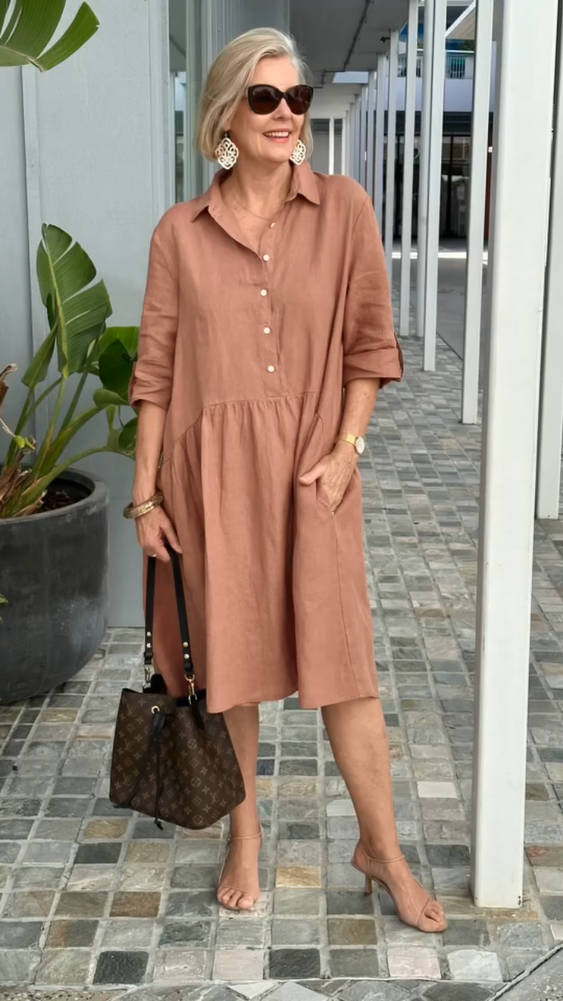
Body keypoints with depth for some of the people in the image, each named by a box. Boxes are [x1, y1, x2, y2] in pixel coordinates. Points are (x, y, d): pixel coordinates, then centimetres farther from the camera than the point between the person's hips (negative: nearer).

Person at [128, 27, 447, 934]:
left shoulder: (343, 209, 0)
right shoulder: (180, 232, 1)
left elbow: (370, 341, 3)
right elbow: (157, 370, 2)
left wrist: (347, 449, -8)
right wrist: (147, 494, 0)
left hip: (312, 468, -1)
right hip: (211, 471, 1)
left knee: (342, 661, 1)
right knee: (228, 658, 12)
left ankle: (382, 848, 19)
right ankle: (245, 832, 32)